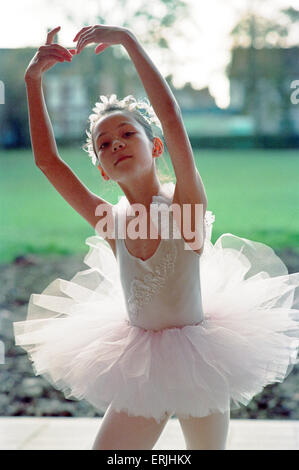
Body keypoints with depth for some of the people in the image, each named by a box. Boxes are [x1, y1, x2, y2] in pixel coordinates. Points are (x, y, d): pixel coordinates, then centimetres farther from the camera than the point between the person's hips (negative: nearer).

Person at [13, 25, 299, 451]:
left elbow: (169, 112, -28)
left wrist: (128, 40, -27)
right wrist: (34, 79, -10)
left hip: (197, 360, -3)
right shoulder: (110, 222, -5)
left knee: (207, 447, 14)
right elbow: (46, 159, -7)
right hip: (139, 367, 3)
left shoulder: (183, 203, -16)